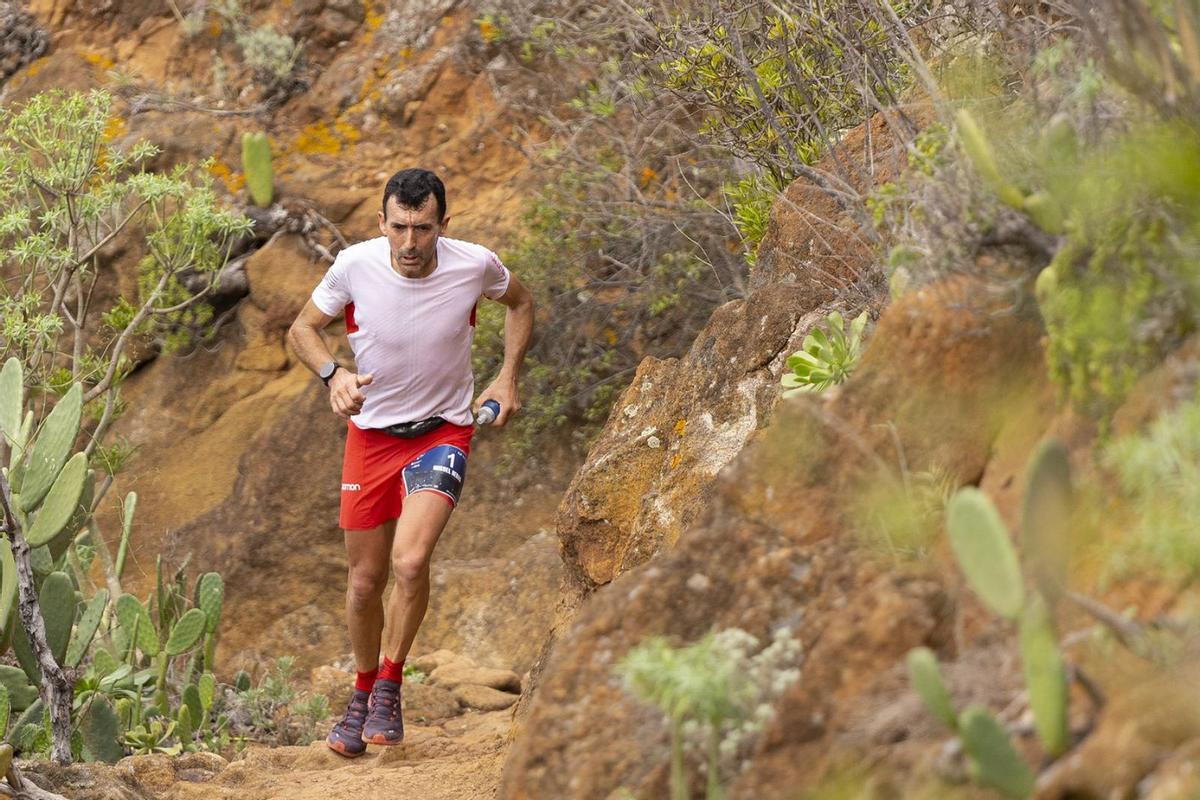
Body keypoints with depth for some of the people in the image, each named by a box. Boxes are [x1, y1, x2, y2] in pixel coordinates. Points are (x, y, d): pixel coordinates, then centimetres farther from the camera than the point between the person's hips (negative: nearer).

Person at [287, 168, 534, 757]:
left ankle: (389, 687, -1)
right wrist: (332, 373, -20)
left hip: (443, 431, -2)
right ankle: (362, 695, 33)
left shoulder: (475, 265, -15)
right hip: (370, 435, 2)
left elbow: (519, 302, 9)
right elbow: (302, 328, 0)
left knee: (410, 560, -23)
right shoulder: (355, 265, -15)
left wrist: (508, 378, -1)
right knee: (365, 581, 8)